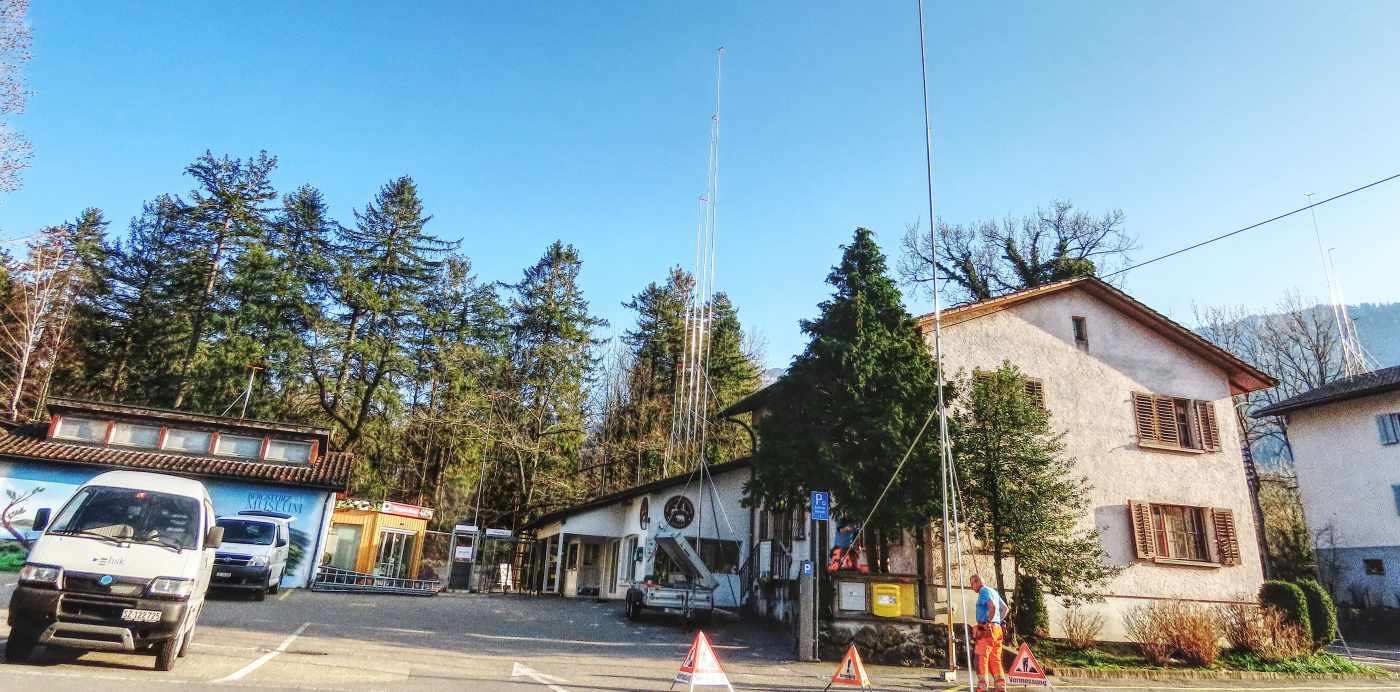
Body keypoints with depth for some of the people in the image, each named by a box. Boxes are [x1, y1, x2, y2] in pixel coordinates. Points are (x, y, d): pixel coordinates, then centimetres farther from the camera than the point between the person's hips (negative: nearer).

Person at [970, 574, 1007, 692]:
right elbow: (1004, 608, 27)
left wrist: (988, 621, -16)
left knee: (981, 658, -7)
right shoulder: (994, 591, 20)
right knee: (995, 660, 10)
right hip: (997, 628, 9)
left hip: (986, 629, -9)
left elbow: (992, 606, -25)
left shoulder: (984, 591, -9)